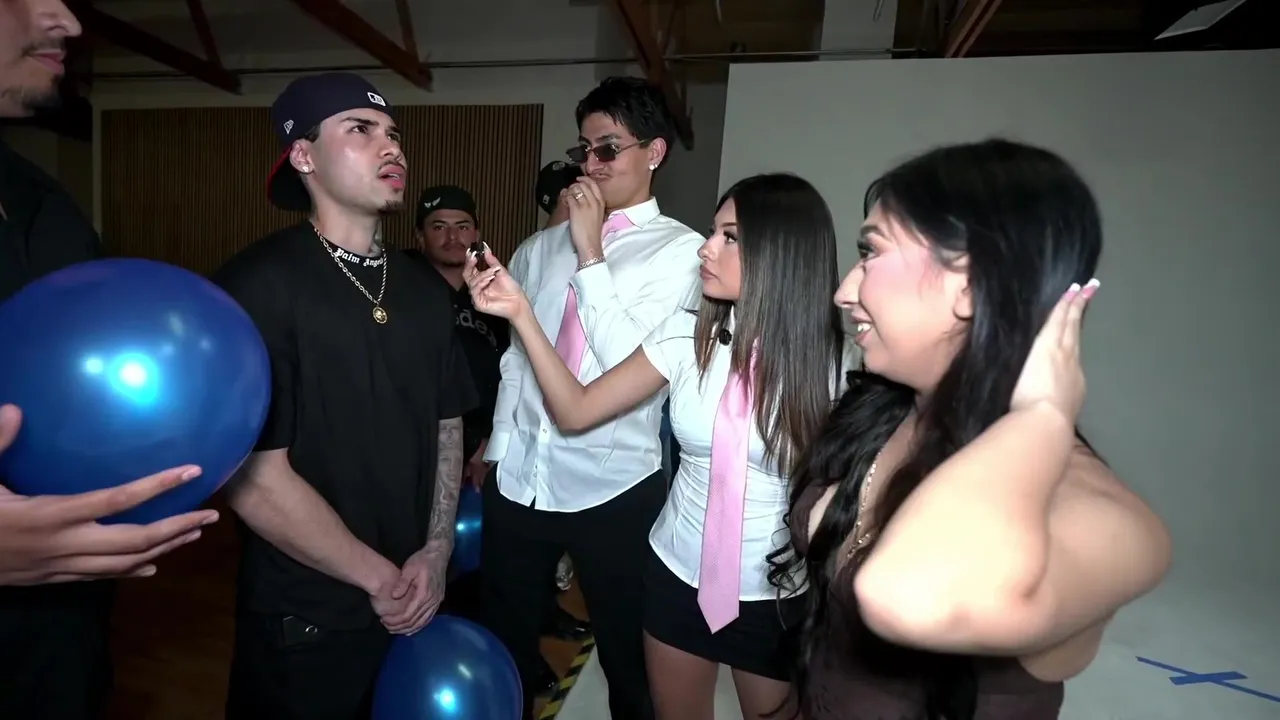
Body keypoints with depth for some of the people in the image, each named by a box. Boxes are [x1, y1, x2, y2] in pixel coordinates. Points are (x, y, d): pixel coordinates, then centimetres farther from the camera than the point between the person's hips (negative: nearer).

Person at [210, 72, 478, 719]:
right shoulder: (258, 285, -17)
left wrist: (435, 553, -4)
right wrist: (377, 577, -12)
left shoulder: (424, 288, 3)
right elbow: (251, 476, -20)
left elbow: (447, 425, 6)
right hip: (306, 619, -5)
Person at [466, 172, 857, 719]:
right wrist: (521, 313, -16)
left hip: (780, 596, -2)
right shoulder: (687, 335, -10)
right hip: (679, 575, 3)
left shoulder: (834, 361, -16)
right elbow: (575, 411, -8)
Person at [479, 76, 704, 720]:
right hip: (516, 479, 5)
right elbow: (516, 355, 13)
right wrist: (499, 442, 12)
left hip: (613, 491, -4)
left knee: (629, 663, 18)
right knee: (503, 651, 23)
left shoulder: (679, 250, -7)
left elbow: (633, 365, -18)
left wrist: (590, 254, -17)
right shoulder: (543, 245, 8)